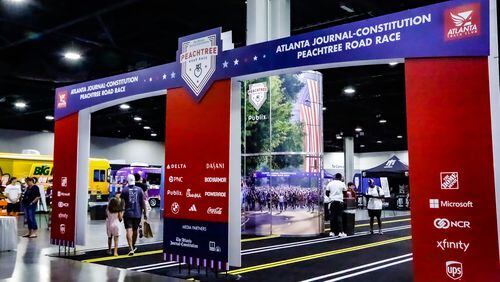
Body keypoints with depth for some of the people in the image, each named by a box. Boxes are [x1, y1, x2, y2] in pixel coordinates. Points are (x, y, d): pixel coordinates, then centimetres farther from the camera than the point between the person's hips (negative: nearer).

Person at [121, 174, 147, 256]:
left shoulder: (124, 190, -4)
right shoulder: (139, 189, 2)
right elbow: (143, 202, 3)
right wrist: (145, 213, 10)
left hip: (128, 213, -3)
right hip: (137, 214, 3)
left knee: (129, 230, -5)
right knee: (135, 230, 17)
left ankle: (131, 248, -17)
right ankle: (133, 246, 34)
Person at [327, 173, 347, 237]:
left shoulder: (330, 183, 4)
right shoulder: (342, 184, 0)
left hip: (332, 201, 2)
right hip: (339, 201, -2)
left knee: (332, 217, 6)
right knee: (339, 217, 0)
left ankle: (332, 232, 8)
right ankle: (340, 232, -3)